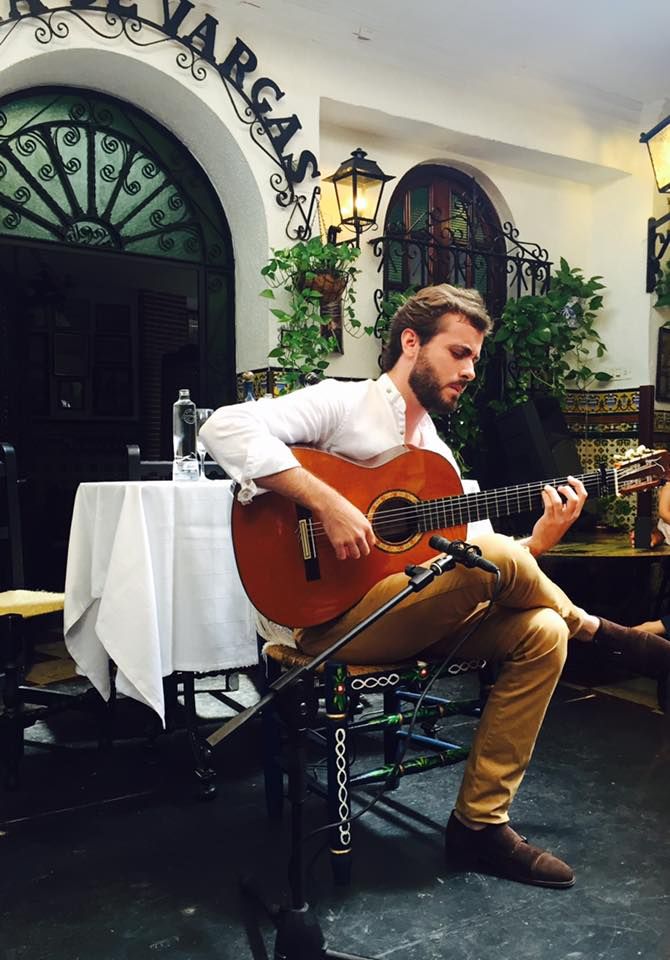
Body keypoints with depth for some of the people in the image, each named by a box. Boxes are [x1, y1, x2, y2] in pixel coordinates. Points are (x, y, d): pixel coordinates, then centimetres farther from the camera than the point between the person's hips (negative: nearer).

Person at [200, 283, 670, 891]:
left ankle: (480, 823, -1)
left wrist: (542, 537, -4)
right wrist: (327, 503, -27)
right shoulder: (341, 404, -5)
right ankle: (600, 632, 5)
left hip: (414, 617, 8)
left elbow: (466, 572, 12)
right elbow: (225, 428, -20)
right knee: (490, 552, -27)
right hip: (329, 614, -8)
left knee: (542, 633, -10)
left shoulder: (439, 456, 18)